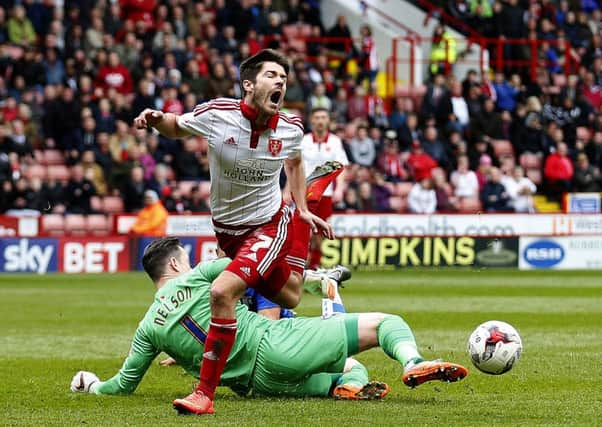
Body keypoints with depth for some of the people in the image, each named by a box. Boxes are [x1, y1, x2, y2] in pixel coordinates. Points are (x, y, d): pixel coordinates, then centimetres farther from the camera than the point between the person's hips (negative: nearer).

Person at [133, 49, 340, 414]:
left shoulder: (291, 128, -13)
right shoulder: (217, 114, -17)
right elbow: (176, 126, 4)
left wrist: (303, 210, 8)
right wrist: (155, 119, -18)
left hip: (269, 224, -3)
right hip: (227, 229, 3)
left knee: (223, 291, -27)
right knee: (288, 297, 21)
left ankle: (206, 393, -17)